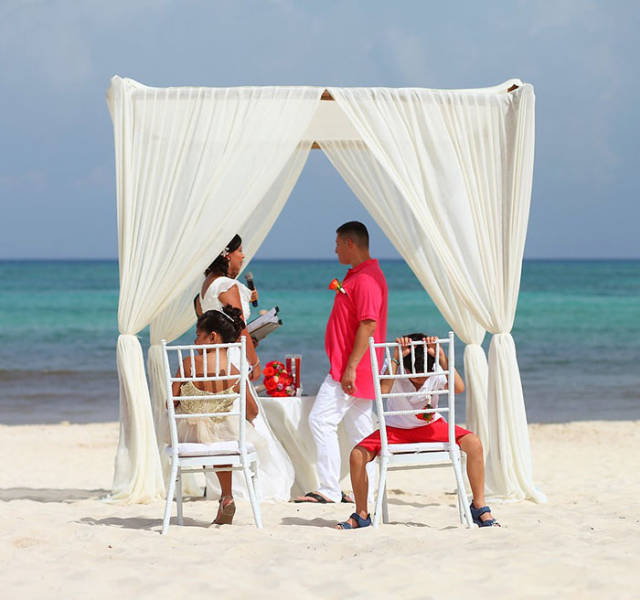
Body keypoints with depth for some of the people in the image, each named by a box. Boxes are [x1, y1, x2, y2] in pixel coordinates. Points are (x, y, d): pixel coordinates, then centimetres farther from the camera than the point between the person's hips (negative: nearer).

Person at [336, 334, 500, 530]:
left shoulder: (435, 374, -19)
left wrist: (440, 356, -45)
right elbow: (382, 391, -43)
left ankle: (479, 508, -11)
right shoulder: (395, 374, -21)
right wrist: (396, 357, -44)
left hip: (430, 427, 1)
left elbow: (459, 388, -39)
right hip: (396, 430, -1)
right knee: (357, 456, -26)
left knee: (474, 443, -24)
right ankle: (361, 515, -5)